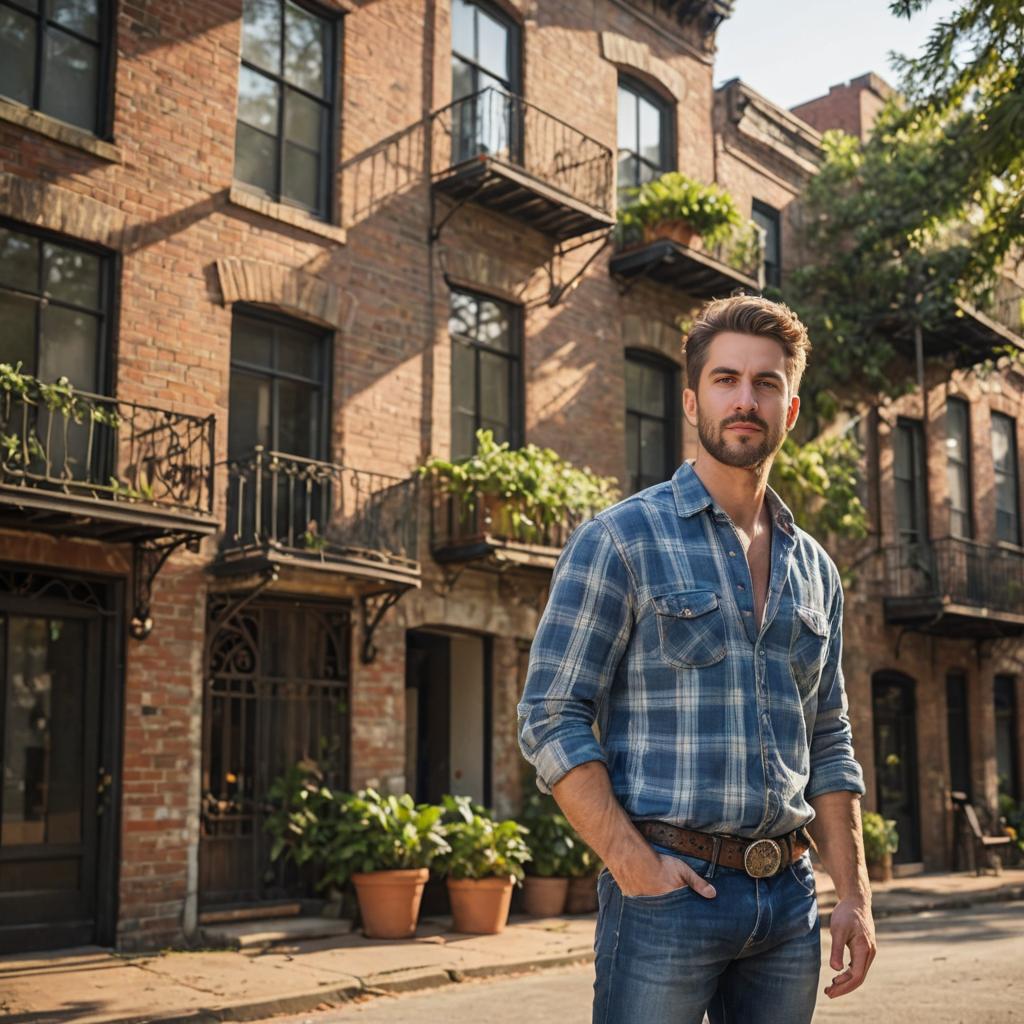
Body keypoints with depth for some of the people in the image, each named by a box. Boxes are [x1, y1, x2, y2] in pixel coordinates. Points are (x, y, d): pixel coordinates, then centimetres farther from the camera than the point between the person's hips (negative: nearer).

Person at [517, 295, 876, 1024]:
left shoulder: (815, 570, 12)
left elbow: (828, 746, 16)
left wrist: (855, 895, 8)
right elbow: (551, 719, -9)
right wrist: (633, 865, -16)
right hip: (670, 887, -5)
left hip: (790, 899, 5)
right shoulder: (620, 540, -5)